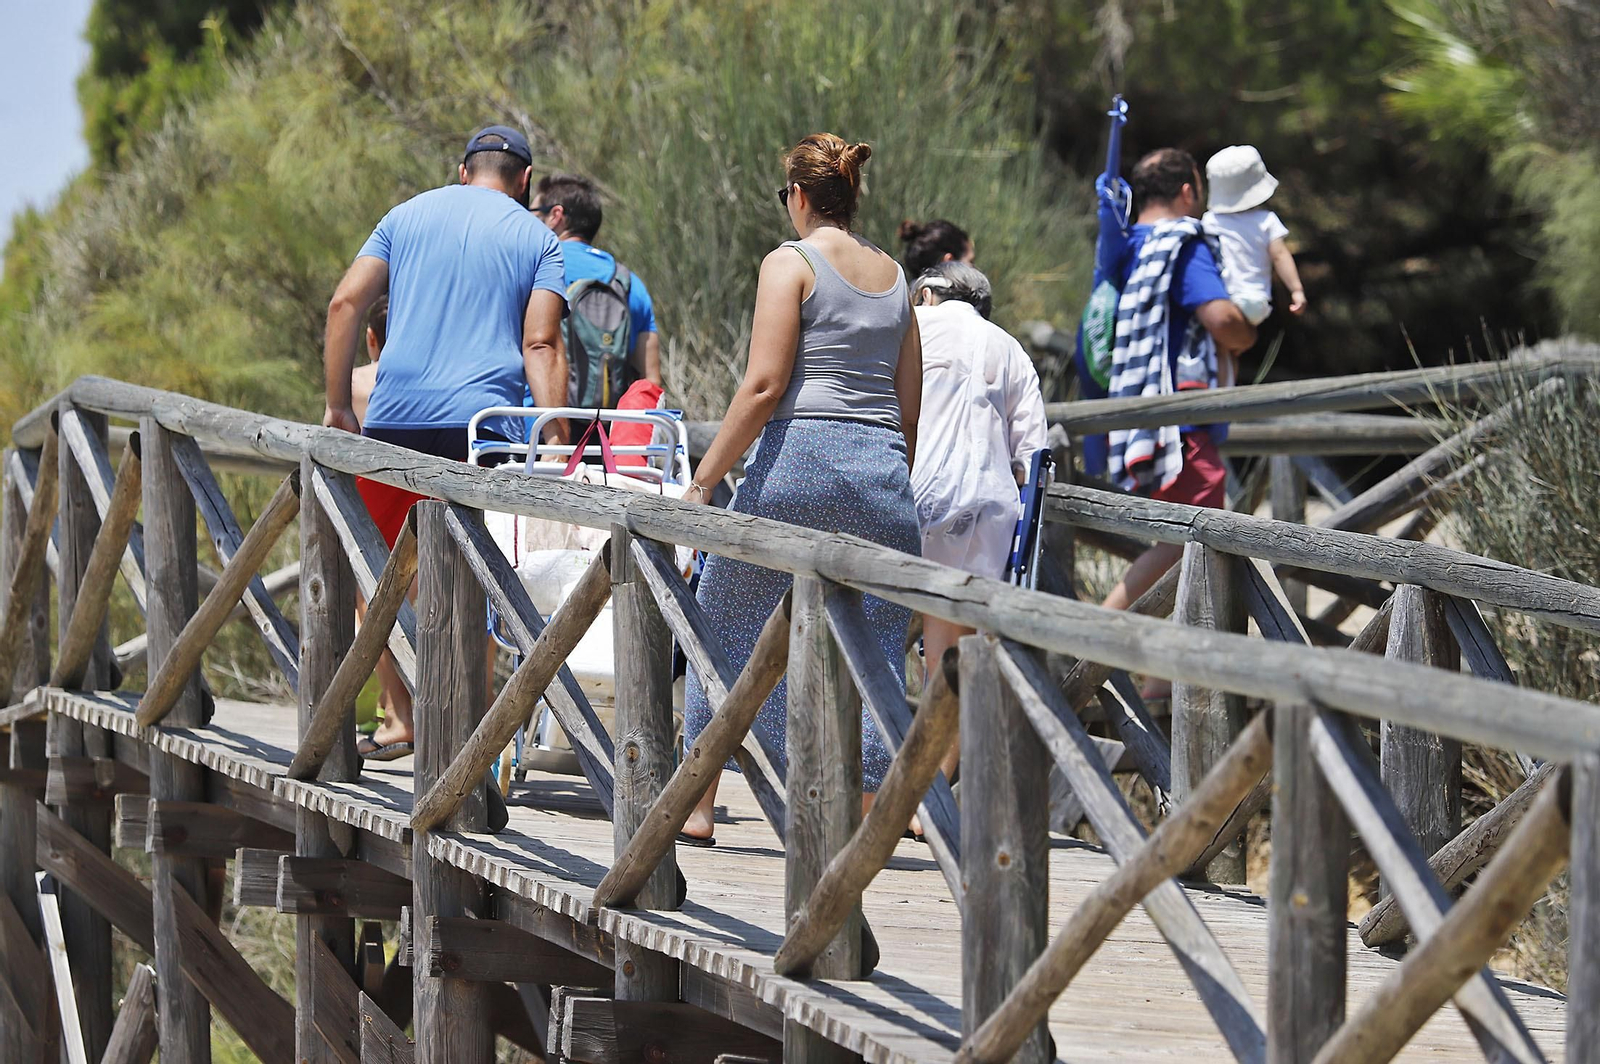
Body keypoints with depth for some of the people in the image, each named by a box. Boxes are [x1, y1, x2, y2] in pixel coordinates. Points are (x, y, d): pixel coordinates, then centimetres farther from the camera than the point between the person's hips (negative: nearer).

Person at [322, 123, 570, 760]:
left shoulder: (409, 216, 17)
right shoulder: (537, 239, 11)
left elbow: (346, 304, 7)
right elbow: (540, 345, -2)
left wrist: (338, 405, 10)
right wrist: (557, 439, -7)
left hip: (395, 417, 1)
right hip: (482, 423, -1)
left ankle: (401, 719, 9)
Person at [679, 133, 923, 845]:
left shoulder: (792, 262, -2)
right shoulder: (893, 275, 15)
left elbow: (763, 385, -11)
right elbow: (910, 406, 16)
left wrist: (703, 480, -8)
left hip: (800, 456, -5)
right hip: (883, 467, 5)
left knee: (725, 627, 9)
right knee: (875, 651, 5)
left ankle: (696, 807, 13)